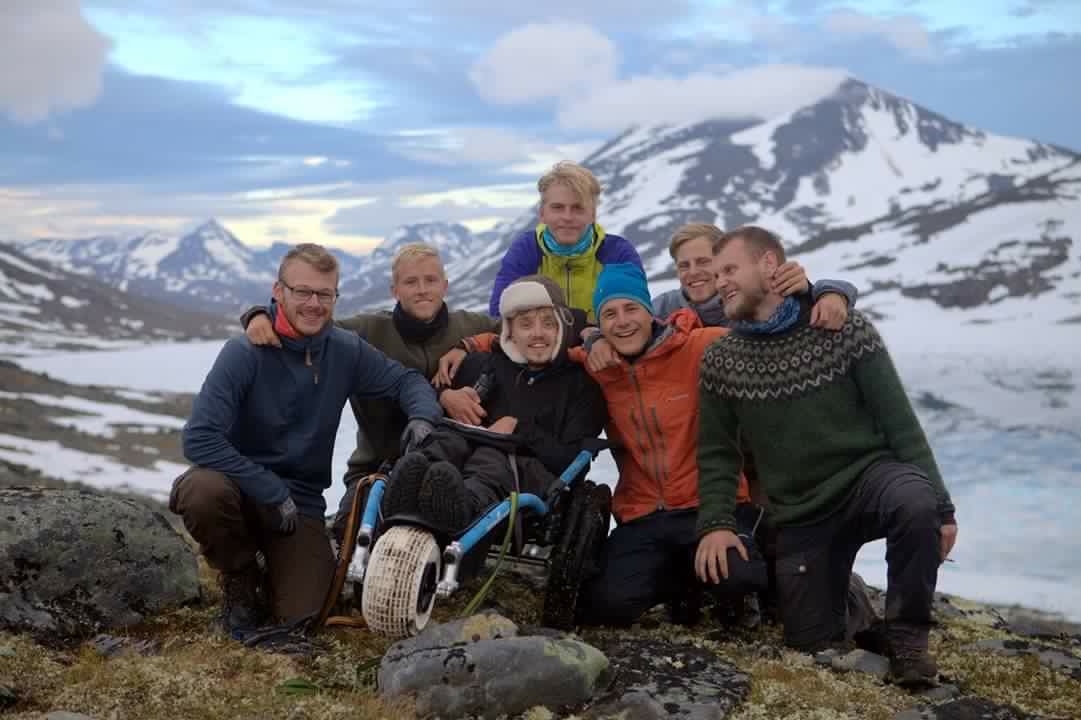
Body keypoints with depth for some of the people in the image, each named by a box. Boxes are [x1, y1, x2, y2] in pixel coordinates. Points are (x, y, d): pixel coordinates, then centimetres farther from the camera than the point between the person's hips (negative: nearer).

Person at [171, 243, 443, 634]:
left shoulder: (345, 351, -5)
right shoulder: (245, 353, -18)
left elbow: (406, 379, 8)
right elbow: (199, 439, -24)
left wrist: (422, 415, -16)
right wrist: (272, 492, -24)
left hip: (300, 501, 2)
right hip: (242, 485, -2)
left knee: (301, 612, -16)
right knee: (203, 491, -36)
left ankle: (284, 564, 21)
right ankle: (239, 579, -5)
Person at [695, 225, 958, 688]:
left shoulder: (844, 329, -10)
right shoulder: (720, 360, -1)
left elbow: (899, 421, -9)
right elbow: (717, 453, 2)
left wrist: (938, 504, -12)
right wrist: (715, 523, -14)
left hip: (868, 475, -3)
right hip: (799, 513, 3)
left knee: (916, 503, -37)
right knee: (809, 638, -1)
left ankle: (907, 635, -13)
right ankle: (835, 586, 35)